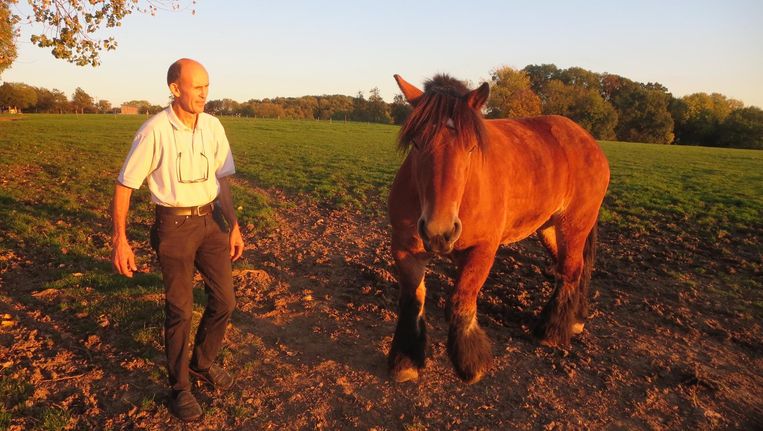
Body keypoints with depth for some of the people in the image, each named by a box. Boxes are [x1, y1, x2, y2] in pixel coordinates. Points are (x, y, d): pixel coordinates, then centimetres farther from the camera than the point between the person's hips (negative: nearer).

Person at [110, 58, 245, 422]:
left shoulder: (213, 126, 1)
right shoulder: (154, 131, -14)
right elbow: (124, 185, -8)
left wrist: (234, 225, 7)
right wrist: (119, 240, -11)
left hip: (211, 221, 5)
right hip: (174, 225, -5)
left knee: (224, 300, 8)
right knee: (180, 310, 2)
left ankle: (202, 363, 34)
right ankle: (179, 387, 22)